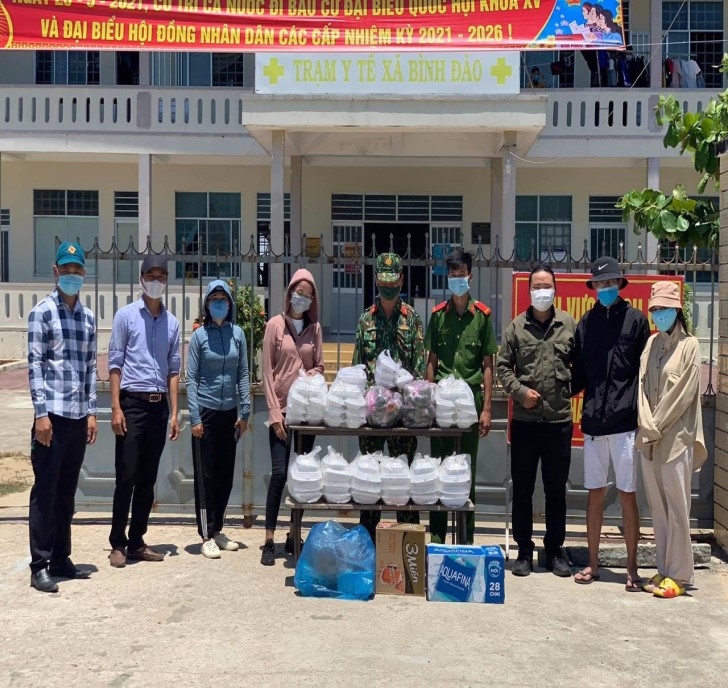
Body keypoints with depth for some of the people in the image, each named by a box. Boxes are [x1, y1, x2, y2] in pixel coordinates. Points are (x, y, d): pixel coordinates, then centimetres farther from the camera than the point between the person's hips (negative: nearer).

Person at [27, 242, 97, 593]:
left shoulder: (88, 317, 13)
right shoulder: (42, 312, -3)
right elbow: (35, 364, -8)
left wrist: (91, 411, 10)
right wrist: (41, 413, -14)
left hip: (79, 416, 6)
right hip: (53, 414, -5)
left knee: (67, 491, 12)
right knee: (45, 491, -1)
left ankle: (61, 559, 21)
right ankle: (39, 566, 6)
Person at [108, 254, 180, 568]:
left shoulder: (172, 323, 9)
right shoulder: (126, 315, -1)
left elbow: (173, 371, 11)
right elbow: (115, 364, -4)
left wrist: (174, 413, 5)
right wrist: (116, 408, -11)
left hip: (159, 406, 4)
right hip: (132, 404, -4)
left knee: (148, 479, 9)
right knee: (126, 477, -3)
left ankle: (137, 542, 18)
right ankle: (118, 544, 8)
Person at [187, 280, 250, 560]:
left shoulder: (237, 334, 4)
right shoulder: (200, 335, -3)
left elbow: (243, 375, 6)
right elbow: (191, 378, -3)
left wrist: (244, 412, 1)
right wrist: (194, 417, -9)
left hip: (229, 413, 3)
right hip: (206, 411, -3)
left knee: (226, 475, 10)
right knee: (206, 476, 1)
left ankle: (217, 530, 24)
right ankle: (206, 536, 8)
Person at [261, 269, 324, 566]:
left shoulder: (315, 328, 9)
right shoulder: (275, 325, 0)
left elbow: (320, 367, 13)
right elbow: (267, 372, -3)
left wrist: (311, 376, -11)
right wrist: (275, 412, -8)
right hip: (282, 409, -3)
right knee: (279, 473, -8)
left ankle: (294, 536, 17)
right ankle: (269, 541, -1)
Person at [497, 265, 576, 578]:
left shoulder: (569, 325, 5)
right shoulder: (516, 326, 4)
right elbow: (503, 366, 3)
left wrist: (570, 389, -4)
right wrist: (520, 391, -10)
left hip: (559, 420, 0)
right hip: (524, 420, 0)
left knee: (556, 489, 9)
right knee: (522, 489, 6)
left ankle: (555, 549, 21)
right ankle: (524, 550, 17)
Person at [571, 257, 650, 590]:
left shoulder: (636, 319, 2)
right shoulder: (586, 322, 10)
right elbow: (578, 374, 12)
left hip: (625, 423, -3)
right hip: (593, 422, 3)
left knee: (627, 494, 2)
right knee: (595, 494, 10)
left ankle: (631, 568, 12)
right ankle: (592, 563, 20)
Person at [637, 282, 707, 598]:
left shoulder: (689, 345, -3)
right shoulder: (651, 344, 12)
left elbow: (681, 395, -9)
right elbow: (642, 385, 5)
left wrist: (654, 429, -11)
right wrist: (646, 426, -9)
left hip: (676, 439, -5)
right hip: (649, 438, 5)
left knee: (677, 507, -2)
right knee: (657, 507, 10)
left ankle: (679, 576, 5)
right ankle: (664, 570, 19)